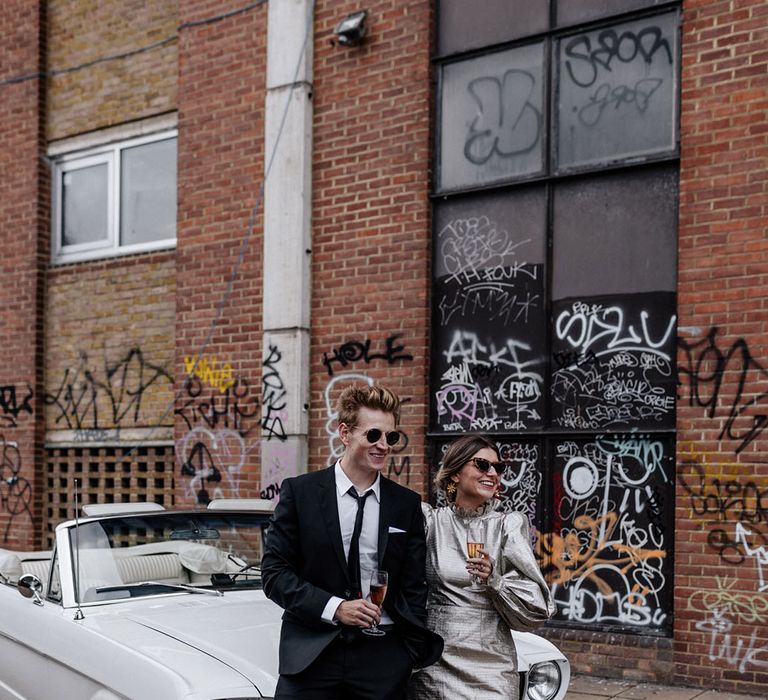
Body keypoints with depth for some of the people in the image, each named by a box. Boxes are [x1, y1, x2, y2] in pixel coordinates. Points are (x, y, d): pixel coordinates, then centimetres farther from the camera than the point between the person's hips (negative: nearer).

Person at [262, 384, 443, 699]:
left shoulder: (407, 504, 6)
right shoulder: (300, 492, -1)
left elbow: (413, 586, 8)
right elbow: (274, 571, -3)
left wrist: (414, 655, 0)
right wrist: (333, 608, -14)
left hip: (383, 656, 2)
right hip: (311, 654, -1)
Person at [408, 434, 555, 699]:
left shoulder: (509, 525, 1)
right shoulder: (430, 521, 1)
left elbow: (537, 608, -2)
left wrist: (495, 580, -16)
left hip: (490, 665, 0)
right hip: (434, 665, 0)